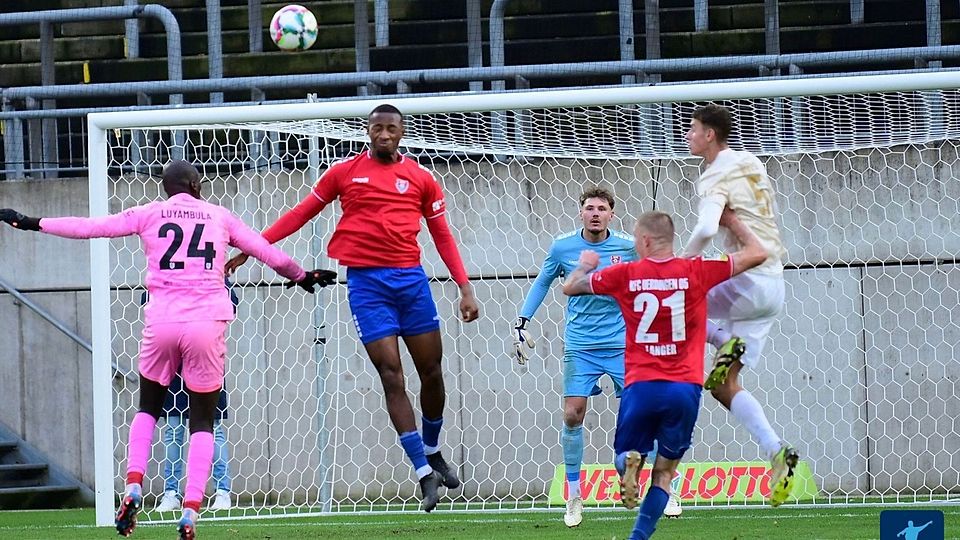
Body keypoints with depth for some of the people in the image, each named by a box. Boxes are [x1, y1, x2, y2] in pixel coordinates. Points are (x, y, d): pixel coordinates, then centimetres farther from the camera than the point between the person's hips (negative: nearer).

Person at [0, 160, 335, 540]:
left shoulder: (149, 215, 10)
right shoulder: (219, 217, 13)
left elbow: (89, 227, 11)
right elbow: (265, 251, 22)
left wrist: (33, 223, 21)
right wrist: (300, 276, 39)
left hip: (161, 323, 0)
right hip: (206, 324, 0)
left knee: (148, 408, 21)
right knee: (202, 420, 8)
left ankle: (133, 486, 2)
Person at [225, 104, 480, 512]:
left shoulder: (421, 178, 8)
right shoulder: (344, 172, 6)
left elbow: (442, 235, 13)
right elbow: (301, 213, 12)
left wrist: (465, 287, 6)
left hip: (411, 279, 2)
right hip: (366, 281, -2)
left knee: (432, 372, 5)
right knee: (392, 377, -8)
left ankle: (432, 452, 29)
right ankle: (424, 472, -7)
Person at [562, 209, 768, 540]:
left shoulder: (626, 274, 1)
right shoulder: (695, 272, 1)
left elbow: (570, 287, 15)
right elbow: (757, 253, 8)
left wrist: (586, 265, 36)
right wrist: (730, 221, 24)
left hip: (640, 386, 0)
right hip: (685, 388, 1)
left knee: (626, 454, 19)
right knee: (664, 473, 11)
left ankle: (630, 462, -18)